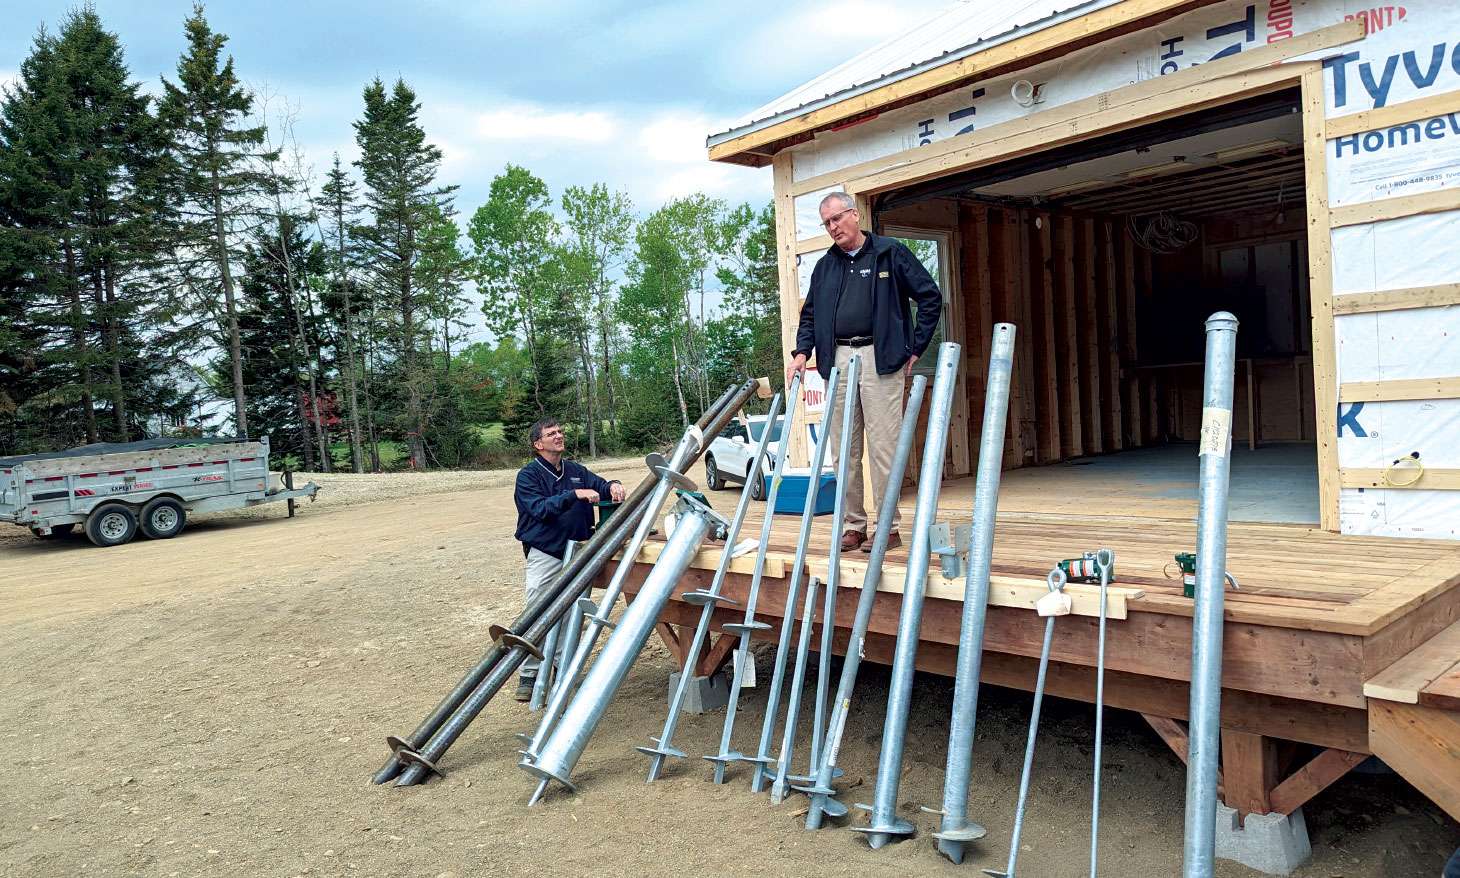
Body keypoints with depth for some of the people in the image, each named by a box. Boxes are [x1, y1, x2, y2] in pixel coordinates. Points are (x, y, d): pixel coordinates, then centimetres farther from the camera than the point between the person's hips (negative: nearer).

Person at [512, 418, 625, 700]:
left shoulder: (576, 471, 10)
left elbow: (600, 486, 6)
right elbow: (540, 508, -19)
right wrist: (574, 494, -28)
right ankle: (528, 676, 3)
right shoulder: (528, 475, -6)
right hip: (545, 554, -5)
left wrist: (612, 486, -18)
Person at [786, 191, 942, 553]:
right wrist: (802, 351, 7)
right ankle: (853, 526, 13)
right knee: (844, 450, 4)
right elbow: (810, 315, 23)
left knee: (883, 447, -6)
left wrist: (915, 348, 0)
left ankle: (890, 527, 2)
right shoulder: (824, 266, 18)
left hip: (880, 357, -5)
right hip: (837, 359, 5)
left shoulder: (891, 252, 4)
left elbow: (930, 297, 4)